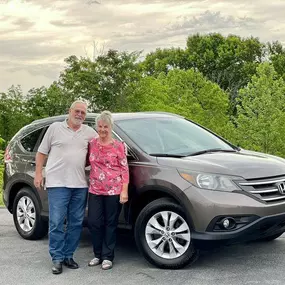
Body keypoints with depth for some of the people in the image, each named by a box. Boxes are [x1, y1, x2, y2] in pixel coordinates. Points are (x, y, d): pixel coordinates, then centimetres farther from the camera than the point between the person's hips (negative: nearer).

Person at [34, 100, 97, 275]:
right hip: (57, 183, -3)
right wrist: (38, 173, -1)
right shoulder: (55, 128, 5)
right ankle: (57, 259, 4)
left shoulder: (89, 132, 11)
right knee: (57, 222, -5)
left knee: (76, 223, 6)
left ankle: (68, 255, 18)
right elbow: (42, 152, 7)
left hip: (80, 184, 4)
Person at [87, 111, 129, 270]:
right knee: (94, 222, 3)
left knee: (110, 223, 5)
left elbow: (124, 169, -3)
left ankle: (108, 257, 15)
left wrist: (124, 191, -10)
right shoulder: (92, 144, 7)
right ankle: (98, 255, 20)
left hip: (114, 191, -3)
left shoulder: (119, 146, -2)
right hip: (95, 190, 3)